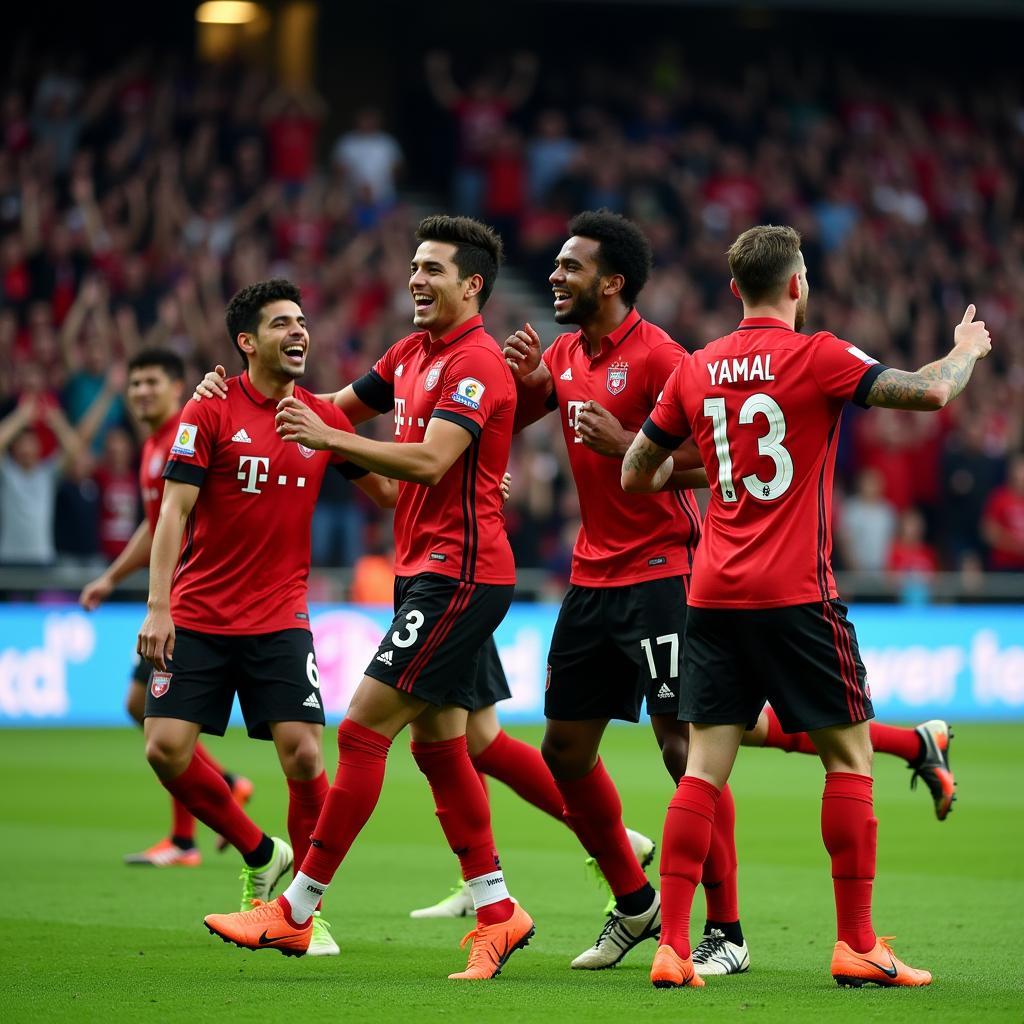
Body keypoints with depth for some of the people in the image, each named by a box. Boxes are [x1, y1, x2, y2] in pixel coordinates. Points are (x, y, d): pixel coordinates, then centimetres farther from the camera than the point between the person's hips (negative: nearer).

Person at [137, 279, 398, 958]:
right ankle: (259, 854, 14)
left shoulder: (325, 418, 5)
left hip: (281, 620, 1)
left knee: (303, 753, -11)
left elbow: (389, 491, 16)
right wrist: (158, 607, -15)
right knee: (167, 747, -11)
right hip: (199, 617, -1)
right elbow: (174, 511, -7)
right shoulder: (210, 413, -4)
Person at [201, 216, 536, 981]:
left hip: (458, 574, -10)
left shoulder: (477, 362, -14)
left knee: (364, 730, -10)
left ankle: (296, 912, -8)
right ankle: (496, 912, 15)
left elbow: (429, 460, -25)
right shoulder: (414, 352, 15)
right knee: (437, 742, 10)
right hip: (426, 570, 10)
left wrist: (327, 438, -26)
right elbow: (343, 404, 27)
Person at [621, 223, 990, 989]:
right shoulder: (817, 357, -8)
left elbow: (636, 476, 14)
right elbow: (930, 391, -13)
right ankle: (856, 945, 5)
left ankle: (672, 947, -2)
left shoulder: (697, 370, 8)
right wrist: (969, 349, 8)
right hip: (795, 594, -5)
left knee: (705, 763, 5)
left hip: (714, 592, 5)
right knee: (849, 753, 5)